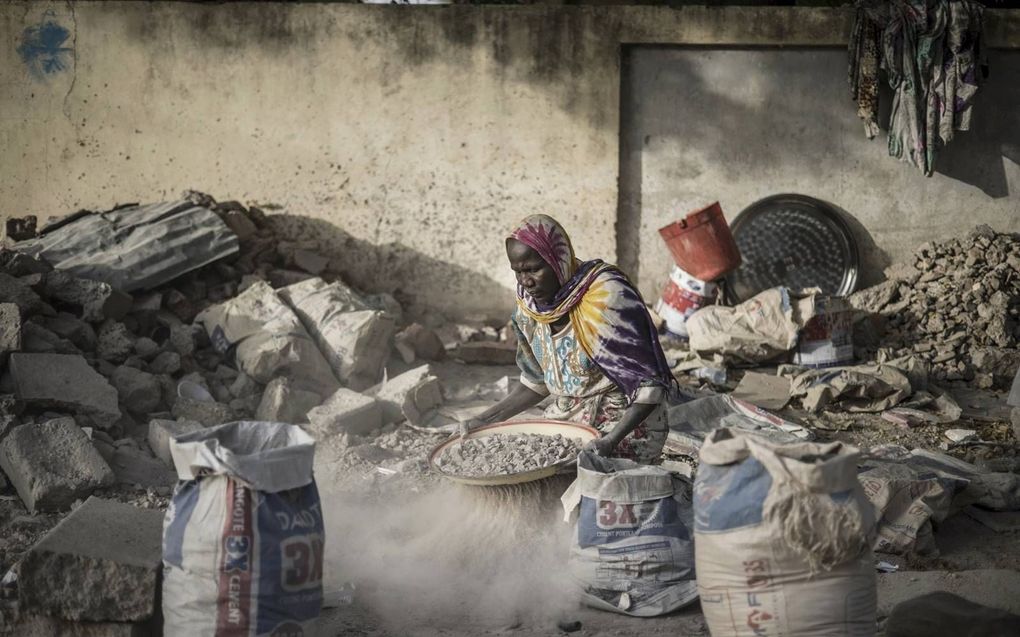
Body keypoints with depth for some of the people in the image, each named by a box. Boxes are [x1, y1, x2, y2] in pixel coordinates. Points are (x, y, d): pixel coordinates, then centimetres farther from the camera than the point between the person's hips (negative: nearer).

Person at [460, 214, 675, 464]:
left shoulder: (606, 297, -20)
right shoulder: (529, 305, 0)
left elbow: (649, 385, -18)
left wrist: (612, 440, -31)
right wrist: (485, 421, 3)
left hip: (625, 425, -7)